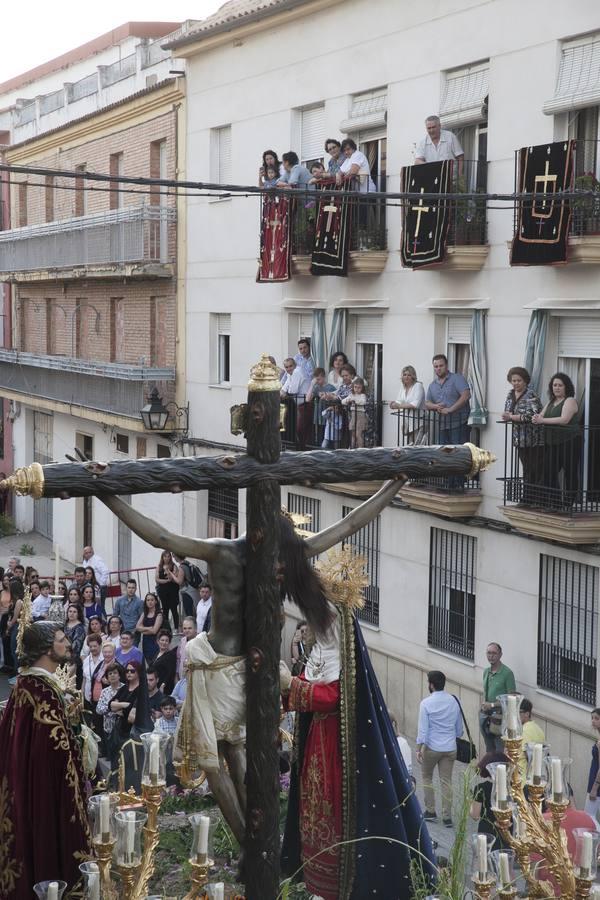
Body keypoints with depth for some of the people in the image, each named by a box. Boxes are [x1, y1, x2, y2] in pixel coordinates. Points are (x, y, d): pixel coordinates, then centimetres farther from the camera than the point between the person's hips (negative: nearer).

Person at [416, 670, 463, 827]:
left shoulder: (426, 703, -13)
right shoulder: (453, 701, 1)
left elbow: (423, 729, -15)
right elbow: (459, 728, 10)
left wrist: (418, 749, -10)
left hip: (431, 747, -3)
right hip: (450, 748, 3)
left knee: (427, 778, 18)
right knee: (446, 781, 7)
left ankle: (430, 811, 19)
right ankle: (447, 816, 5)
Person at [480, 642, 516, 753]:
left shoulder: (507, 673, -11)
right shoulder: (486, 671, 10)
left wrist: (492, 705, -14)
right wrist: (484, 703, 2)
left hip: (499, 715, -7)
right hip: (485, 714, 7)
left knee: (500, 752, -7)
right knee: (489, 750, 16)